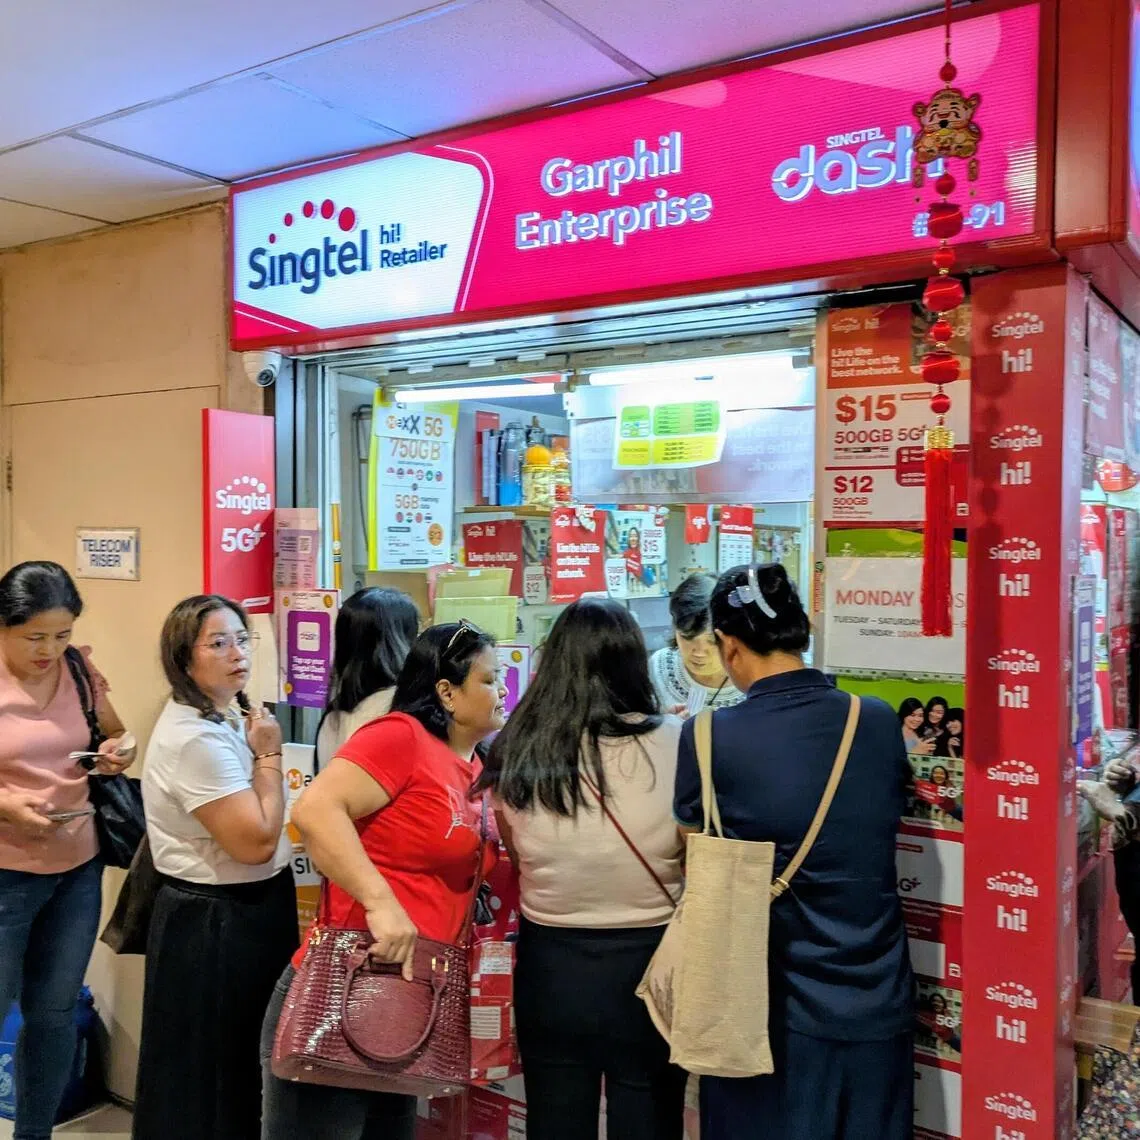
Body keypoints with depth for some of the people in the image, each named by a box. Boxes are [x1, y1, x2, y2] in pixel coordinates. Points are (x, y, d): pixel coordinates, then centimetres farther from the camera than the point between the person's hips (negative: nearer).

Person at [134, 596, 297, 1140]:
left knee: (243, 1060, 23)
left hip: (247, 909, 10)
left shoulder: (226, 717, 6)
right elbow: (256, 842, -27)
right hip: (215, 923, -10)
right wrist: (269, 756, -19)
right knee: (212, 1070, 8)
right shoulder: (195, 738, -25)